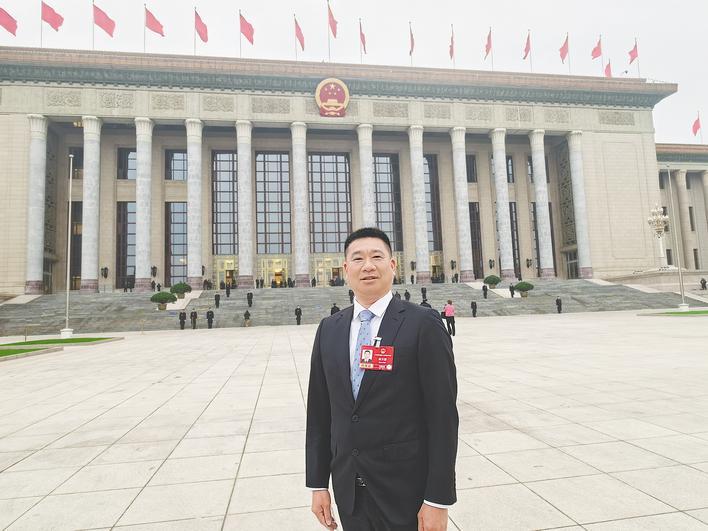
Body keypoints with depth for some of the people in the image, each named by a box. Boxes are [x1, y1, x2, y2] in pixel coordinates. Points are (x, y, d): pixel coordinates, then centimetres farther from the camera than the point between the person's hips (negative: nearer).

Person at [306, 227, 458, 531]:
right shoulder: (329, 329, 3)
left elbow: (443, 415, -12)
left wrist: (438, 500, -11)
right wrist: (318, 483, 6)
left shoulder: (424, 324, -12)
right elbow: (319, 411, 6)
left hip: (406, 490, -4)